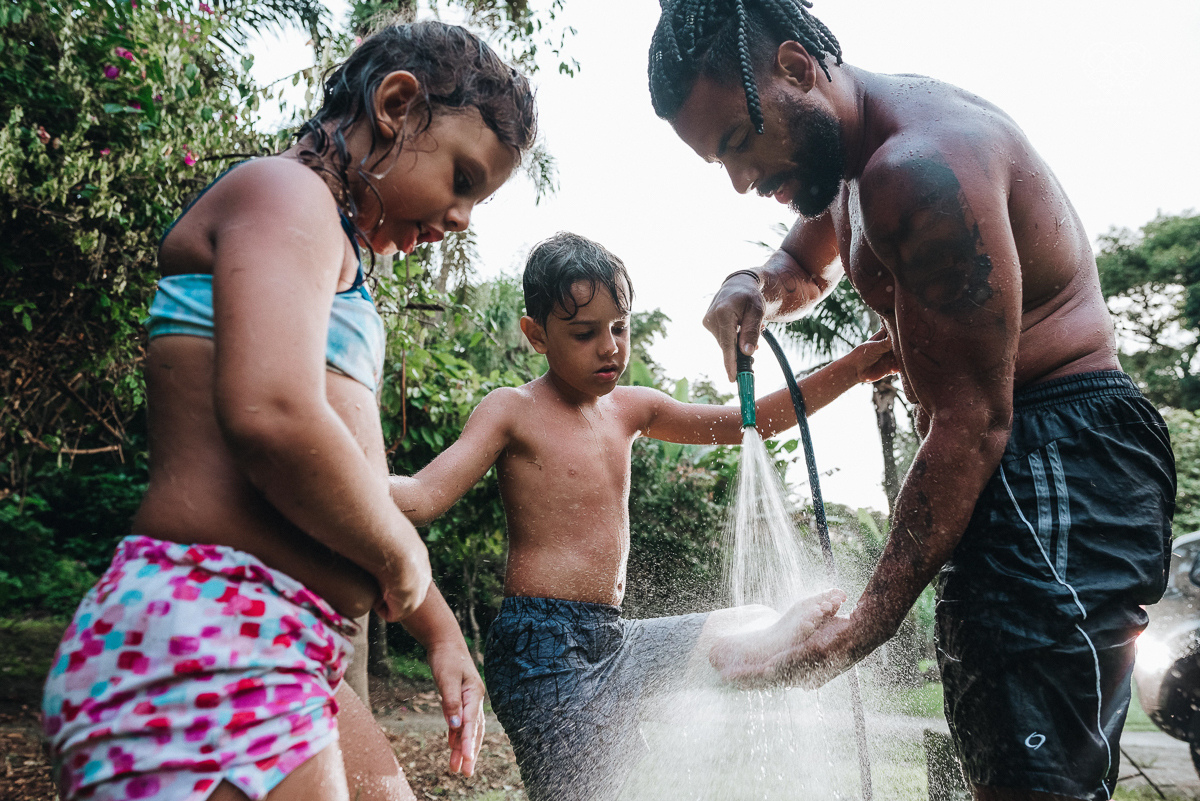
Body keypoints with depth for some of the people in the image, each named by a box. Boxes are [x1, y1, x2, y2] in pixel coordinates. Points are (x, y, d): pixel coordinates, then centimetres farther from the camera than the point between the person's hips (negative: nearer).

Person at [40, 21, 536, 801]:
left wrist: (440, 631, 23)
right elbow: (272, 421, -28)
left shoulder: (335, 253, 22)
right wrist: (401, 554, -10)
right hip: (207, 643, -10)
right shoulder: (286, 192, -9)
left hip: (280, 661, 10)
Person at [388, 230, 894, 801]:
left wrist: (850, 370, 7)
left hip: (615, 642, 7)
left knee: (756, 629, 17)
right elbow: (423, 496, -16)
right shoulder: (512, 411, -8)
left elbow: (747, 421, 12)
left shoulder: (631, 409, 10)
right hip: (542, 647, -7)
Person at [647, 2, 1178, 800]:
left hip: (1060, 461, -10)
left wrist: (864, 626, -26)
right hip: (999, 470, 10)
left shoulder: (923, 162, -21)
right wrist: (752, 287, 4)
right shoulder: (853, 163, 13)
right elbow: (803, 270, 31)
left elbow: (973, 421, -24)